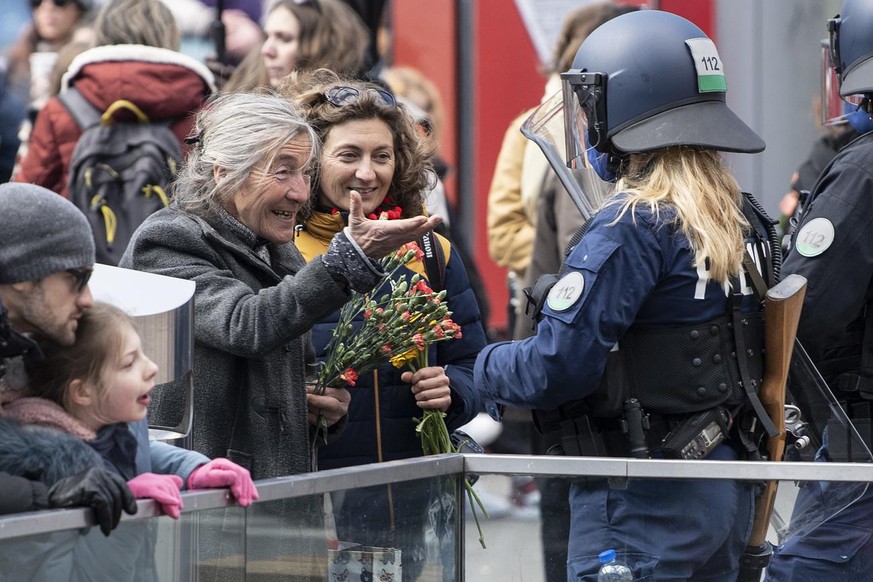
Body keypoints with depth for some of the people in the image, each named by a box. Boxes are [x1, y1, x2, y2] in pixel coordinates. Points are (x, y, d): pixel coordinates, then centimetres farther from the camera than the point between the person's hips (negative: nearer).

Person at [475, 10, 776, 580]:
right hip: (726, 492, 8)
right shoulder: (742, 218, 8)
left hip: (645, 507, -8)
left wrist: (488, 367, 2)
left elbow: (558, 366, -19)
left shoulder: (635, 228, -16)